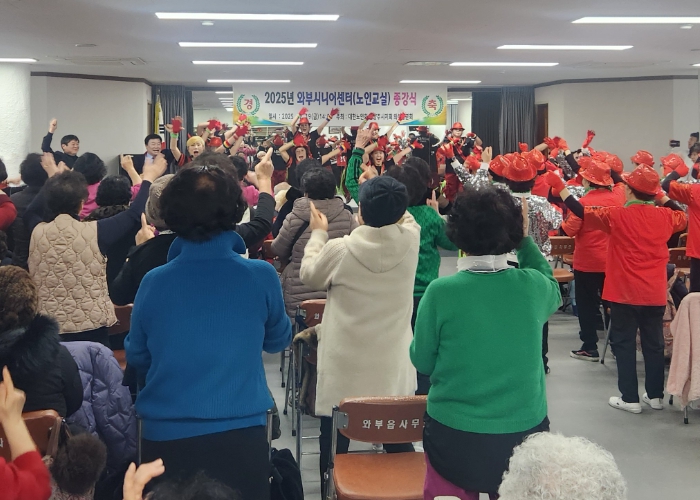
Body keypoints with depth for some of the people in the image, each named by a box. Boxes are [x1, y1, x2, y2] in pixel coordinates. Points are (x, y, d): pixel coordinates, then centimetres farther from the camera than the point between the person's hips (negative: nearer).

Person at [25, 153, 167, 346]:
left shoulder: (38, 232, -3)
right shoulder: (94, 232, -15)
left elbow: (31, 211, 22)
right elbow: (134, 214, -4)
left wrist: (52, 178, 33)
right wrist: (148, 178, 9)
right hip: (90, 327, -4)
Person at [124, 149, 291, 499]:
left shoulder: (153, 282, -8)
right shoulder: (261, 276, -10)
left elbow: (137, 357, 7)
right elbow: (278, 340, 8)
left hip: (165, 435, 1)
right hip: (241, 433, -1)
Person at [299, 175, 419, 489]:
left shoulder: (340, 249, -18)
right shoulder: (411, 240, -12)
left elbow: (310, 276, 3)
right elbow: (403, 217, 14)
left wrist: (318, 233, 14)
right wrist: (386, 200, 20)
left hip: (345, 367, -3)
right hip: (393, 366, 3)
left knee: (335, 445, 13)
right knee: (398, 443, 17)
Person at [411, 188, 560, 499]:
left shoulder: (440, 292, -17)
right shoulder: (533, 286, -10)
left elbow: (422, 361, -4)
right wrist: (526, 242, 14)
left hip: (454, 436, -2)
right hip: (525, 432, 2)